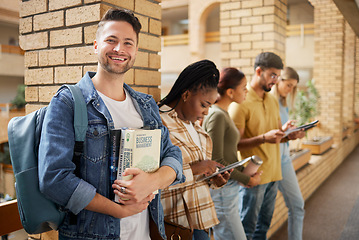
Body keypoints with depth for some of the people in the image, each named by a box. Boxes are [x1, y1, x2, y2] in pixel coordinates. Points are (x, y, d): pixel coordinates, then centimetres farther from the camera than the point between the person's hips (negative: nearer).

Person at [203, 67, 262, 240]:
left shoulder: (223, 113, 12)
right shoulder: (217, 116, -18)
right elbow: (217, 161, -19)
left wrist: (245, 173, 4)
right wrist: (247, 180, -10)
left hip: (229, 188, 9)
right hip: (221, 191, -9)